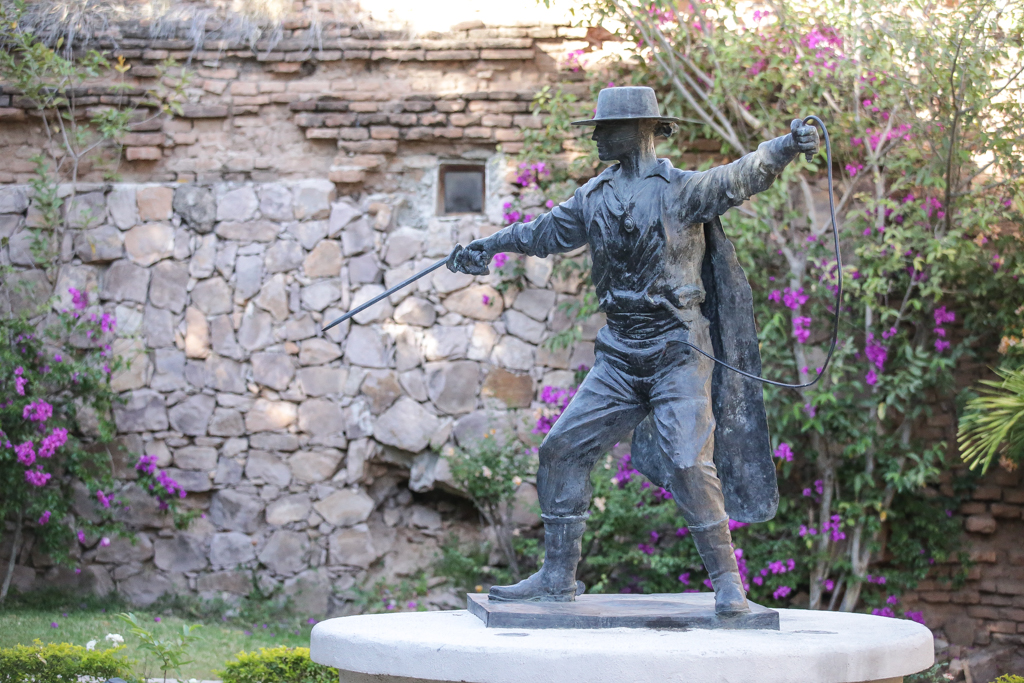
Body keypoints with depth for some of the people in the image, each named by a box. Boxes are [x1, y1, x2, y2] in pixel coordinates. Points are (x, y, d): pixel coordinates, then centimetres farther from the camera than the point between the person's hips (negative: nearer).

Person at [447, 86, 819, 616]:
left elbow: (743, 176, -21)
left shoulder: (682, 189, -7)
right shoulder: (596, 196, 11)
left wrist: (788, 147, -38)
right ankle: (557, 578, 13)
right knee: (562, 449, 3)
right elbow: (547, 232, 24)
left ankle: (727, 583, -3)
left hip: (678, 355, -6)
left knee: (688, 465, -16)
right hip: (620, 358, 6)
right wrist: (487, 247, 33)